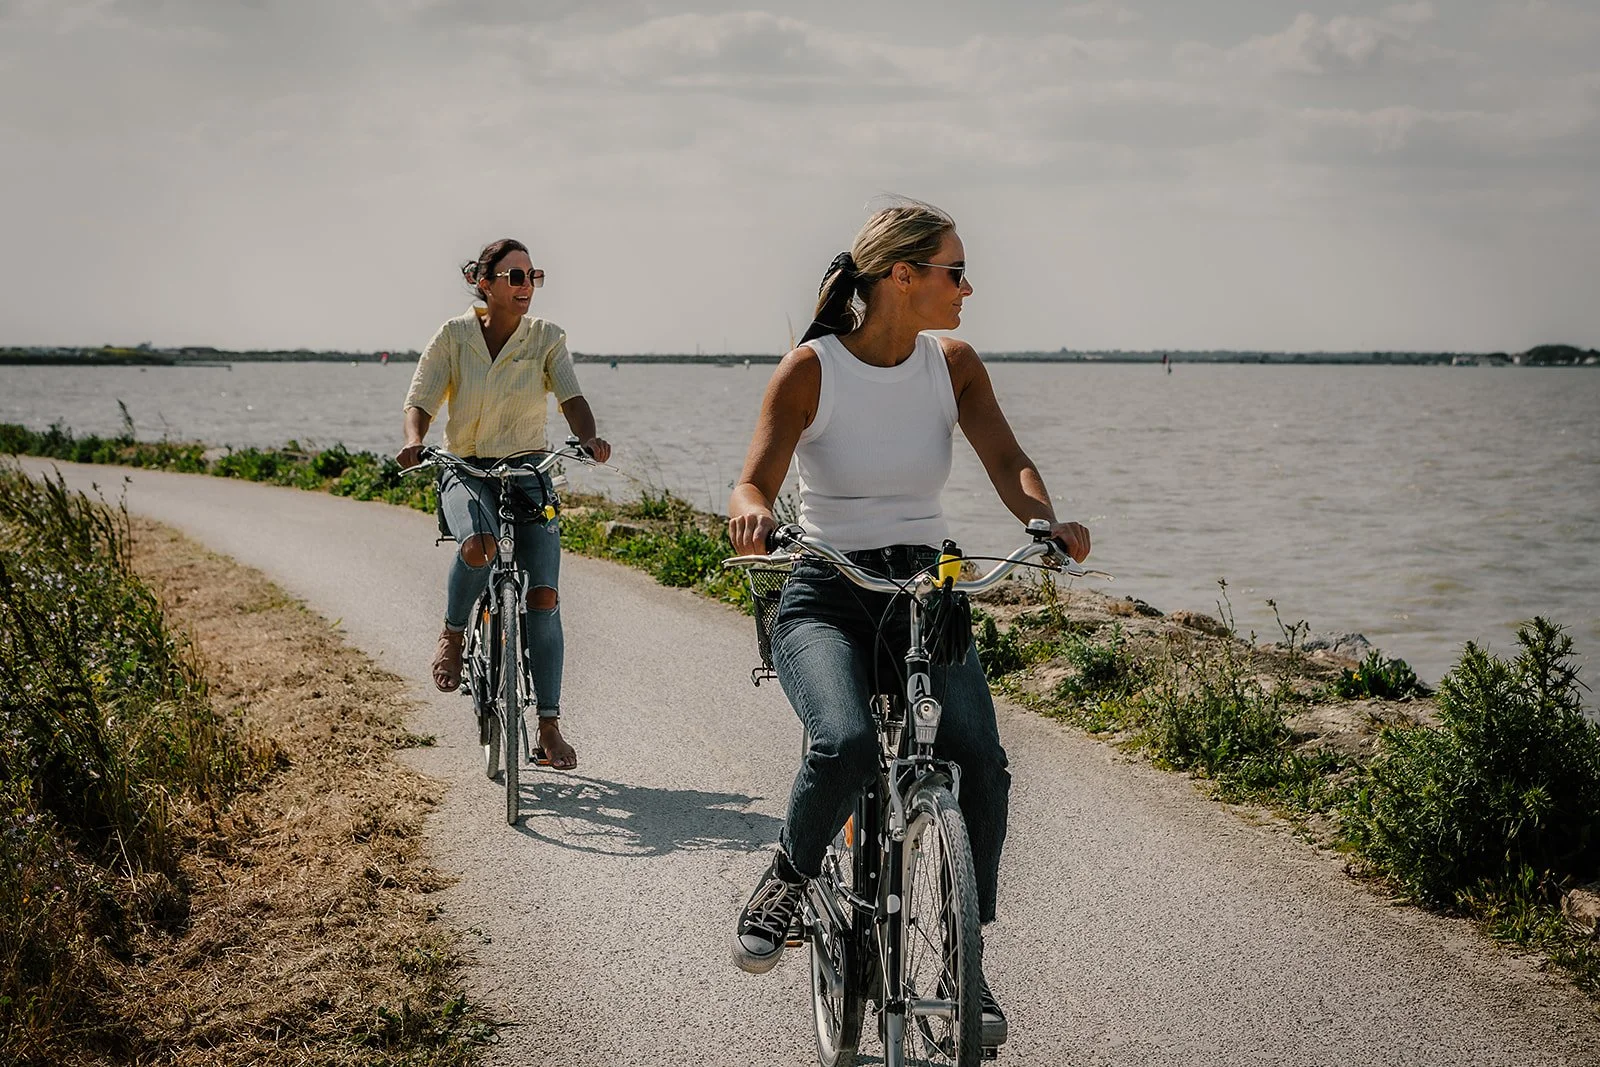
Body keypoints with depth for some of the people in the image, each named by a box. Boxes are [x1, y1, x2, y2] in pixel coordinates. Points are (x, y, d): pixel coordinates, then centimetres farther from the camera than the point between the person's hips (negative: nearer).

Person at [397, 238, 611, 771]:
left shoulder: (546, 338, 0)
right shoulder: (454, 336, -3)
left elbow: (571, 397, -11)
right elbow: (420, 402, -6)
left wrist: (588, 438, -33)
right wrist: (414, 443, -28)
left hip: (529, 472, 2)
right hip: (467, 471, -2)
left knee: (544, 595, -7)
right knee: (480, 544, -36)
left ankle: (549, 726, 2)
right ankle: (453, 635, -6)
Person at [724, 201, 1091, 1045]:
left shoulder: (953, 364, 4)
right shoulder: (810, 369, -7)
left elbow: (1005, 460, -6)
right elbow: (753, 484, -13)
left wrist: (1047, 521, -28)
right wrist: (753, 511, -37)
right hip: (826, 595, -3)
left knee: (980, 760, -22)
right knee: (846, 745, -33)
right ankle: (790, 874, 1)